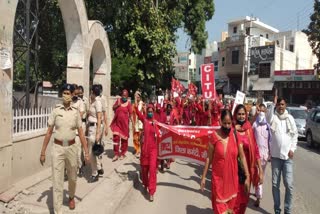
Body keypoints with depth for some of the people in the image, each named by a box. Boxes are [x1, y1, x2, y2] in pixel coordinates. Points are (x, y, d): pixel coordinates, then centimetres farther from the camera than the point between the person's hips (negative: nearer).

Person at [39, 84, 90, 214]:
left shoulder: (76, 112, -2)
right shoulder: (56, 111, -5)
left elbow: (81, 133, 1)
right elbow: (49, 133, -1)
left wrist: (86, 151, 0)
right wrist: (43, 152, 0)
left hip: (71, 148, 2)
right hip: (57, 148, -1)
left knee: (72, 178, 19)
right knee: (57, 181, 0)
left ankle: (71, 197, 49)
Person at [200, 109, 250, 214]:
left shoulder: (236, 135, -5)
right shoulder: (215, 136, -10)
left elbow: (242, 157, 1)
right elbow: (209, 158, -3)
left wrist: (247, 176, 0)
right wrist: (203, 177, -1)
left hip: (232, 178, 2)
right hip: (218, 178, -2)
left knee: (230, 206, 16)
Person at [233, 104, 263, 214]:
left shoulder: (249, 129, 2)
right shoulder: (232, 129, -9)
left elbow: (255, 149, 2)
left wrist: (260, 170, 0)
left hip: (247, 167, 4)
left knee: (245, 196, 17)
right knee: (235, 196, 3)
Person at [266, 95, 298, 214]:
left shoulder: (290, 118, 5)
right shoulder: (273, 116, 0)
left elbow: (295, 134, 9)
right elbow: (268, 118, -25)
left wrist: (292, 149, -1)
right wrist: (273, 103, -25)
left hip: (288, 155, 1)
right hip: (275, 155, -1)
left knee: (289, 184, -1)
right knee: (275, 183, 7)